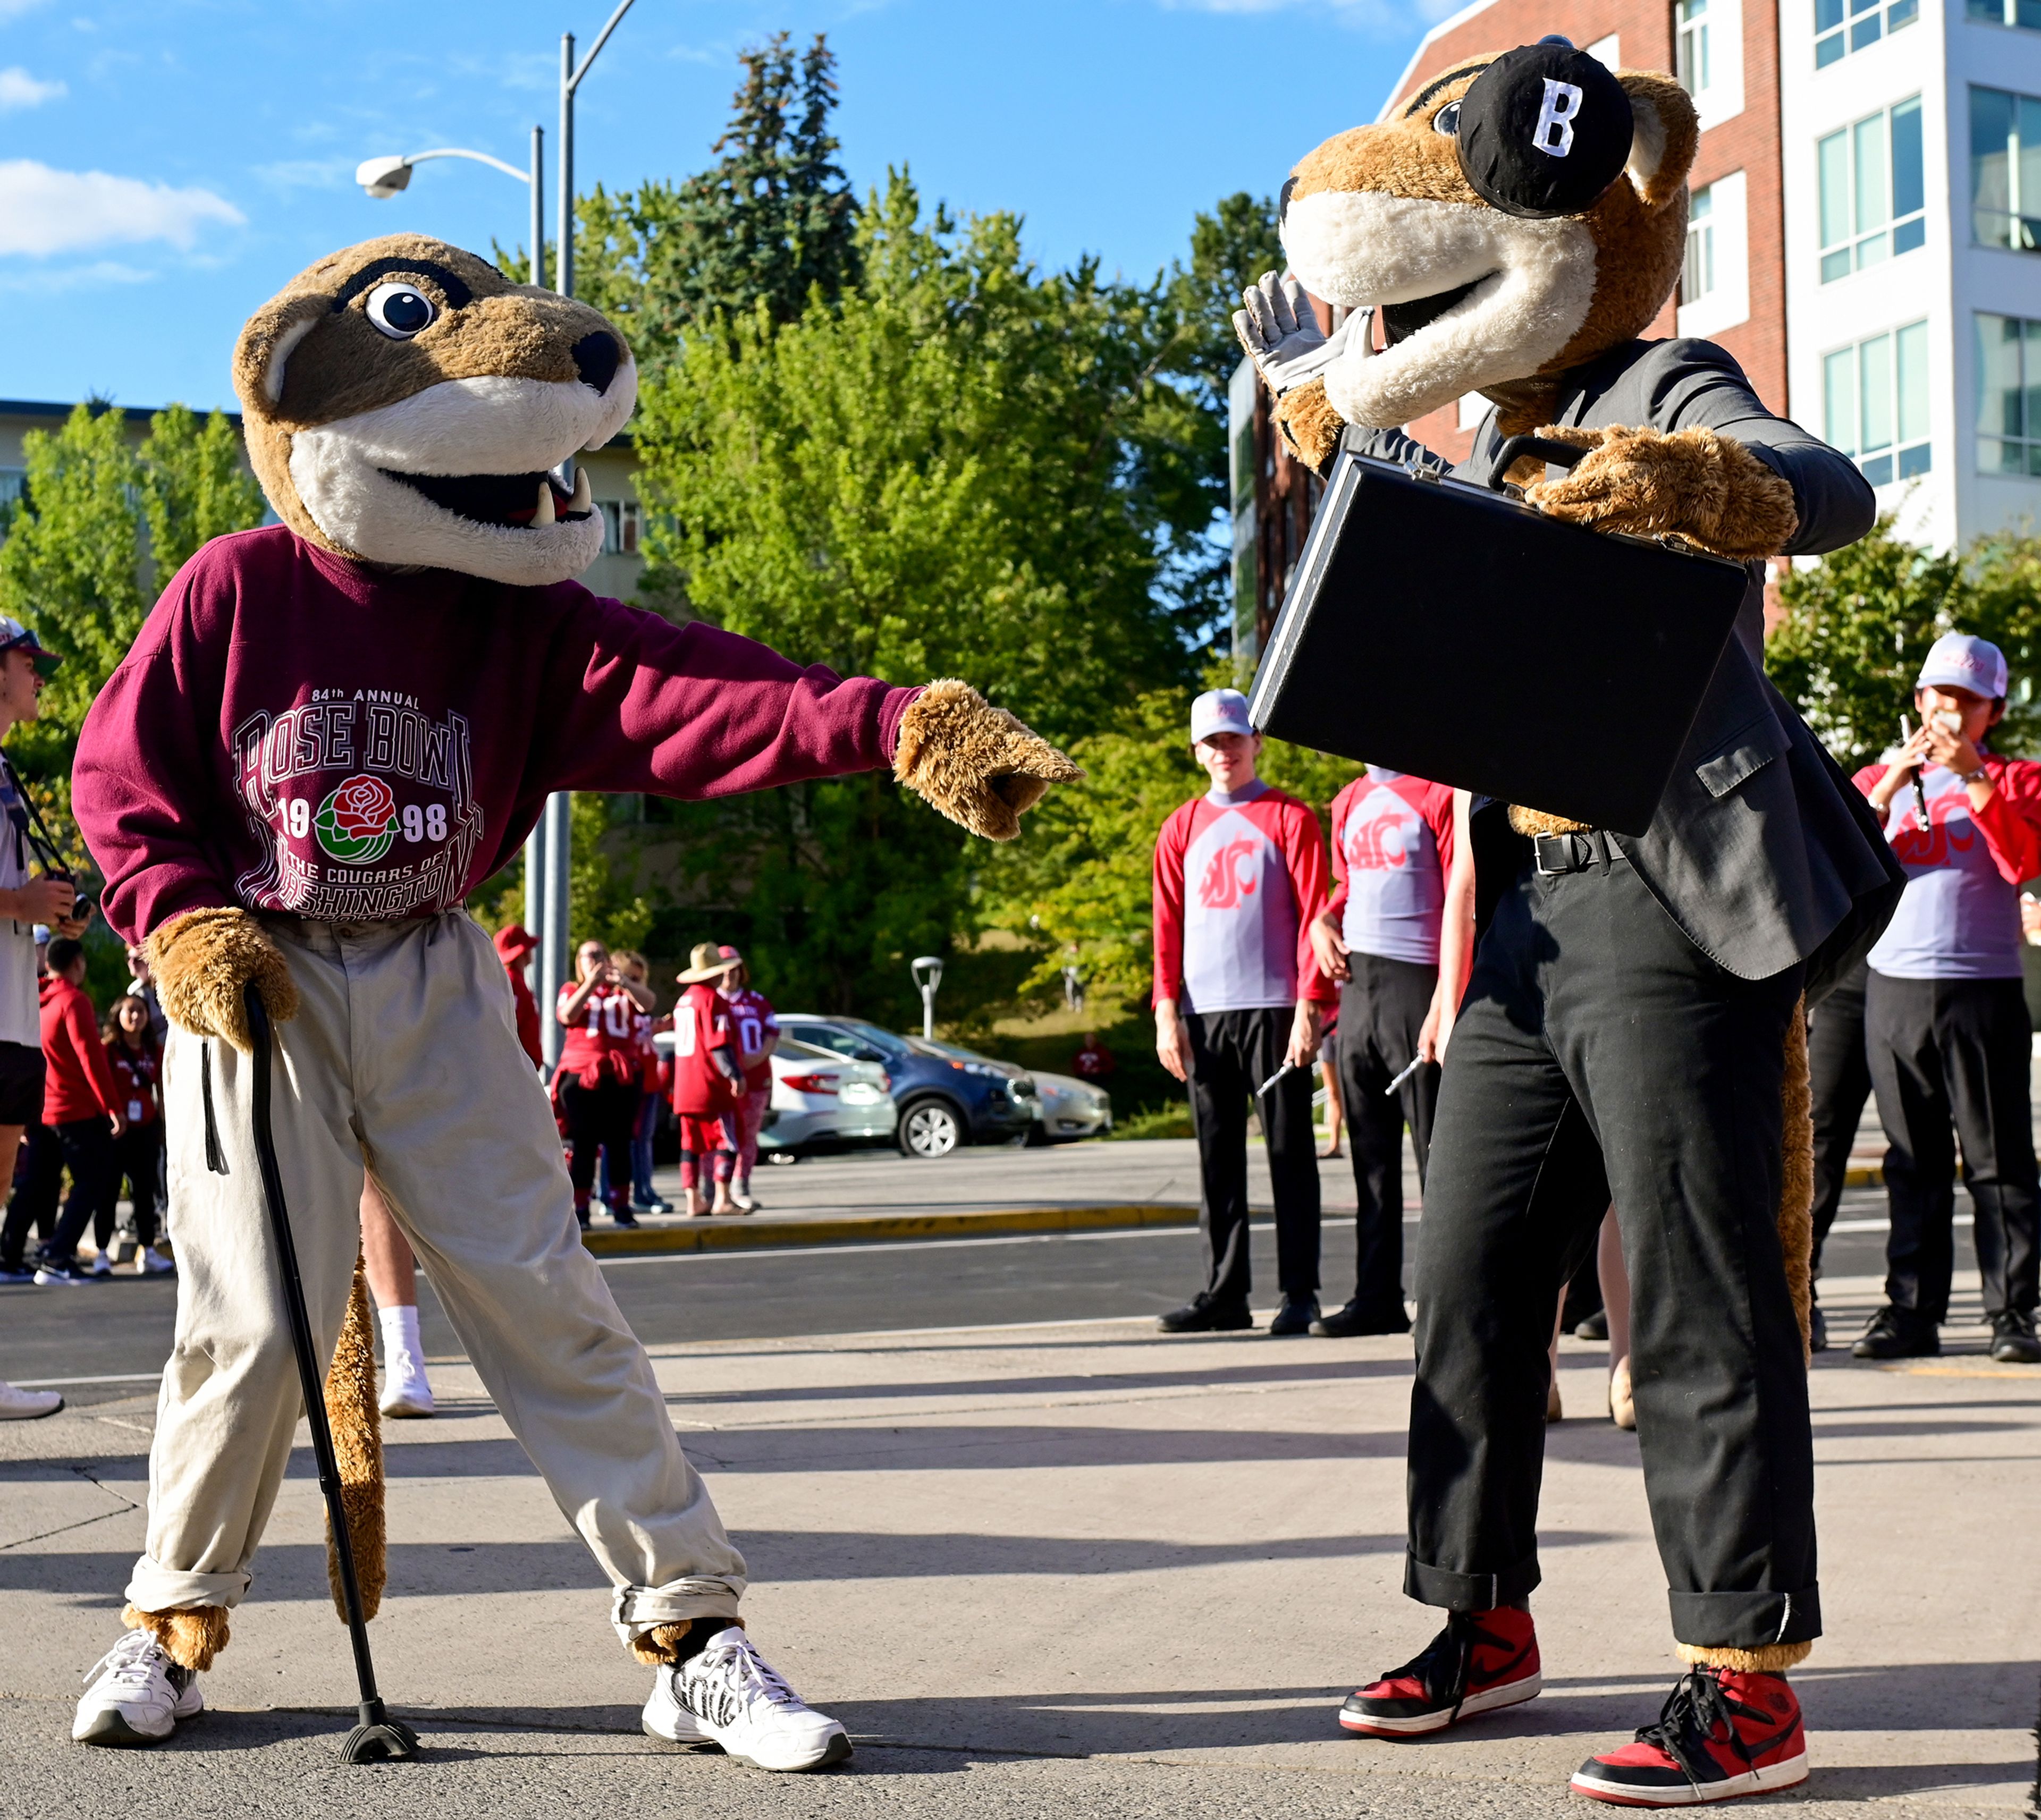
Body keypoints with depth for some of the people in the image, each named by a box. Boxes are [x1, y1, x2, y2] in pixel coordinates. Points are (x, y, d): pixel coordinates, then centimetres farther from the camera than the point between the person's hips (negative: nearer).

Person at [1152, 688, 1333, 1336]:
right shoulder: (1182, 827, 13)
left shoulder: (1290, 818, 2)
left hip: (1274, 1008, -4)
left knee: (1289, 1153, -1)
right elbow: (1167, 924, 10)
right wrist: (1166, 1010, 0)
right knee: (1217, 1159, 5)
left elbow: (1314, 913, -3)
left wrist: (1309, 1004, -11)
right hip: (1203, 1014, 4)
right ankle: (1225, 1293, 9)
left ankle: (1299, 1293, 3)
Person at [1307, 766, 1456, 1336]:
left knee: (1436, 1149, -5)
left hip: (1416, 982, -7)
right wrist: (1321, 922, 7)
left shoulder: (1437, 795, -6)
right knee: (1370, 1153, 9)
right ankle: (1376, 1298, 14)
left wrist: (1447, 1003, -18)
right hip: (1356, 984, 7)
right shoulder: (1349, 802, 17)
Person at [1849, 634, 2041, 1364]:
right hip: (1893, 991, 2)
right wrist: (1891, 788, -10)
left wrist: (1971, 775, -13)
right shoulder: (1879, 780, 17)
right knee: (1912, 1163, 5)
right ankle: (1912, 1312, 8)